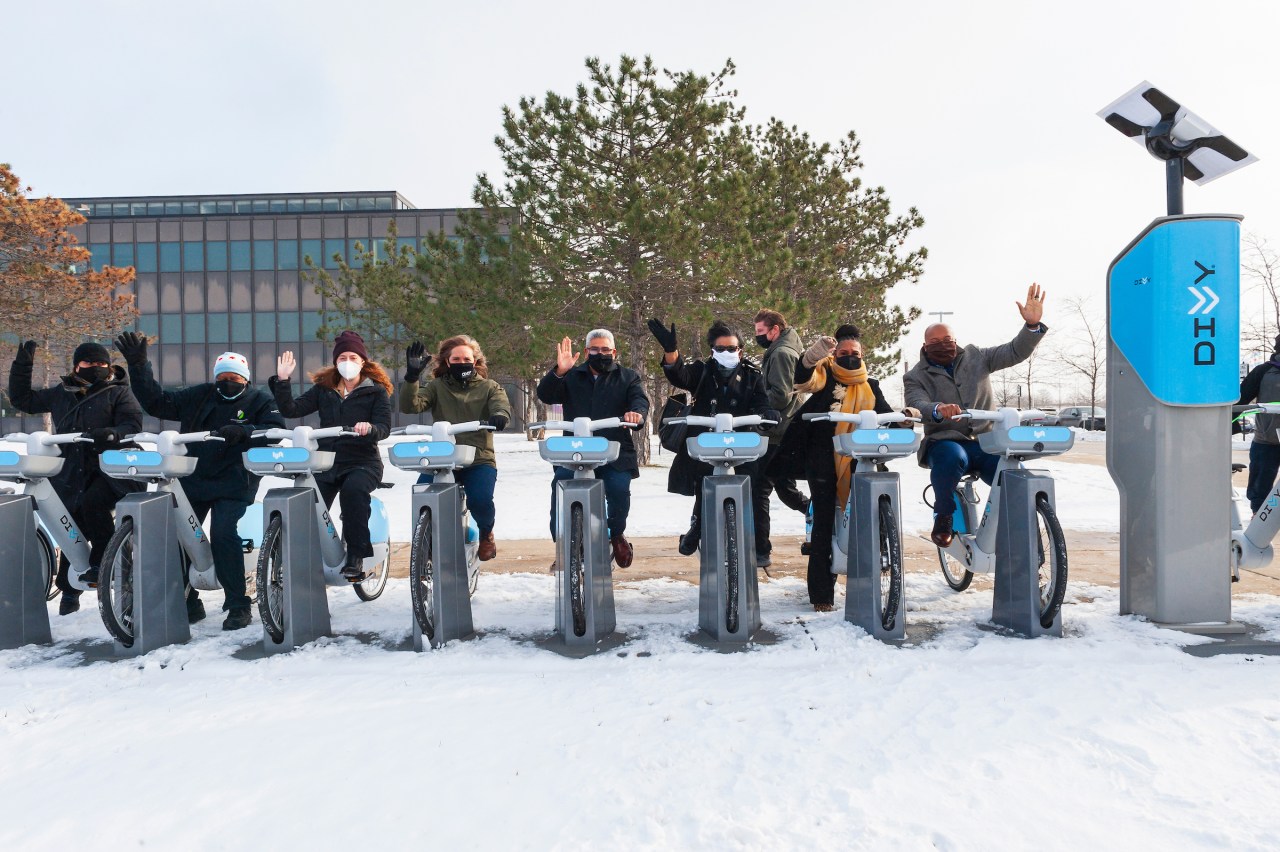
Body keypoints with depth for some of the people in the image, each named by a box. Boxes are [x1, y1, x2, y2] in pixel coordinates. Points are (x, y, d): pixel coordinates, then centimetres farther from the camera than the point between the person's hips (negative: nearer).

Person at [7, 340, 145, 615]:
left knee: (93, 503, -33)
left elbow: (133, 423, -11)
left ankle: (103, 558, -14)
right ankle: (69, 589, 20)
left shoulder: (118, 392, 1)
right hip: (72, 474, 5)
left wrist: (113, 434, -31)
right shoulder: (61, 393, 15)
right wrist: (22, 365, 13)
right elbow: (23, 399, 22)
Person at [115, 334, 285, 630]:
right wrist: (138, 365, 2)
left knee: (222, 533, -22)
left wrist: (244, 431, -29)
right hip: (193, 479, 5)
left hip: (233, 484, -5)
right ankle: (187, 603, 19)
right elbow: (157, 402, 11)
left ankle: (238, 605, -8)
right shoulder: (199, 396, 10)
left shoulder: (260, 401, 1)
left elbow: (277, 431, -13)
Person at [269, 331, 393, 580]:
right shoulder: (323, 389, 15)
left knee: (353, 489, -34)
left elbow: (384, 427, -7)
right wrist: (282, 380, -4)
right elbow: (292, 410, 6)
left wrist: (369, 428, -28)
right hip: (327, 461, 3)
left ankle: (355, 556, -26)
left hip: (362, 461, -3)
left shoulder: (376, 391, 5)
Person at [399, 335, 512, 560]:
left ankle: (485, 533, 10)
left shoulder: (489, 387, 12)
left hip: (479, 460, -1)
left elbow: (502, 407, -7)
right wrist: (412, 376, -18)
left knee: (480, 499, -27)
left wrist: (499, 416, -32)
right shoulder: (437, 387, 13)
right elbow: (410, 406, -3)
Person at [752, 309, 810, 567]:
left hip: (778, 436, -10)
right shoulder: (783, 351, 18)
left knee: (758, 490, -6)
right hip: (785, 434, 10)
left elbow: (780, 395, -22)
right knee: (786, 489, 19)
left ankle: (760, 551, -2)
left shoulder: (781, 353, -13)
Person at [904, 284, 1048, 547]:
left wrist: (1033, 324, -13)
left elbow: (1015, 352, 6)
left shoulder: (976, 358, 12)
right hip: (945, 442, -2)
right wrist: (938, 410, -40)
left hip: (985, 441, 3)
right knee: (952, 457, -38)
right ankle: (943, 517, -17)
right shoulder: (916, 377, 3)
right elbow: (916, 405, -17)